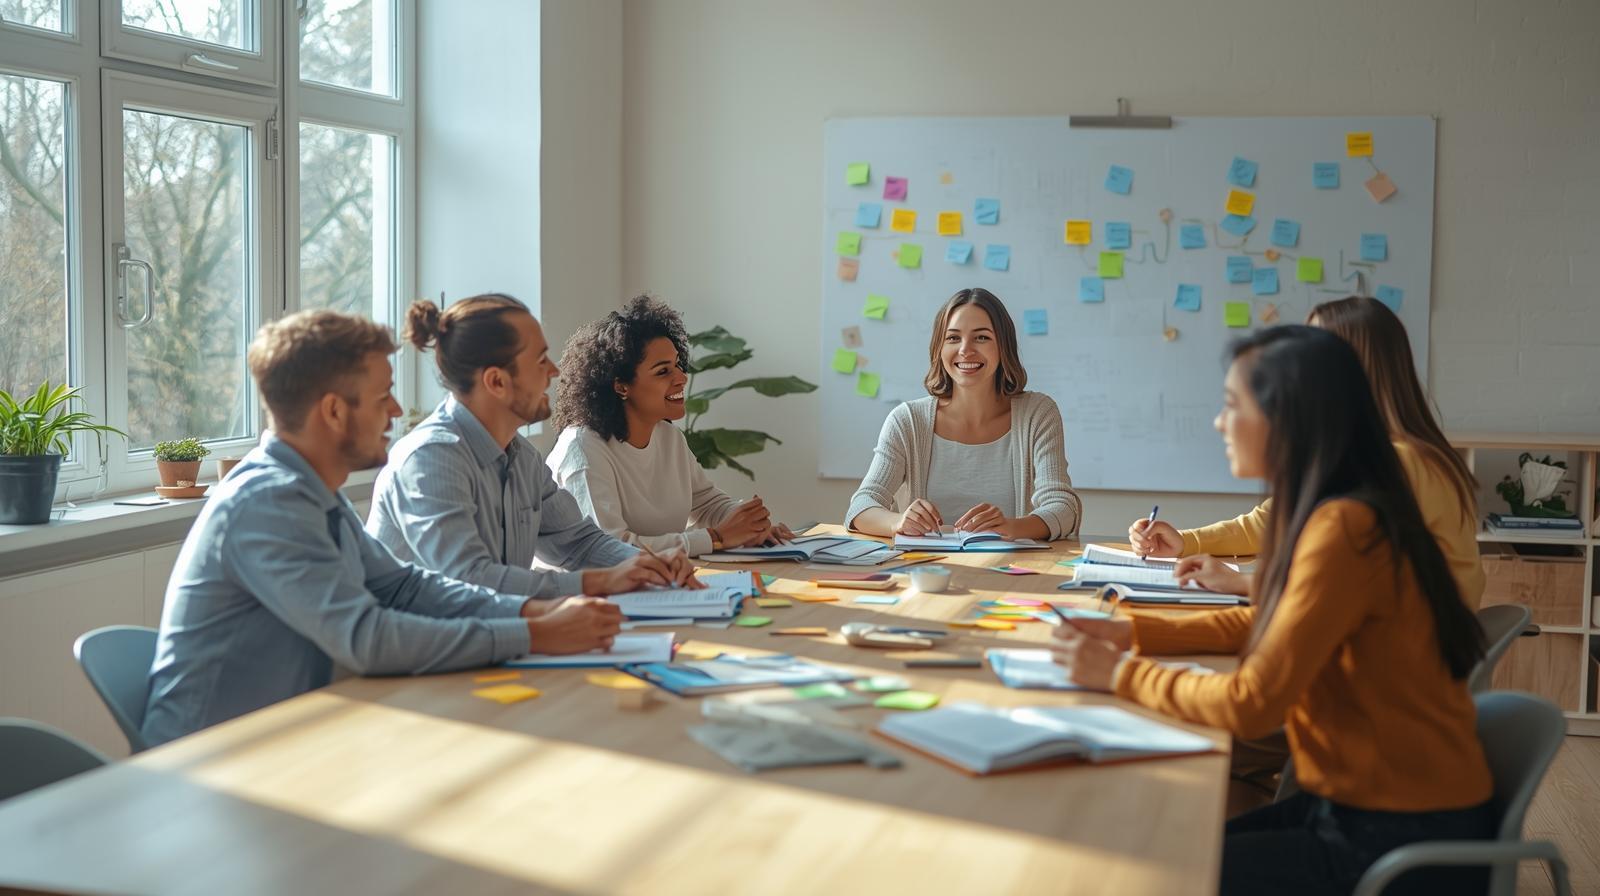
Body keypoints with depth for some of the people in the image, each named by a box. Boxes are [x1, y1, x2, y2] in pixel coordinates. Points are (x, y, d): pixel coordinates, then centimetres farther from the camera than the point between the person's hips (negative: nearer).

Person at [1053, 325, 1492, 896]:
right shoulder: (1333, 512, 5)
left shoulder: (1342, 529, -24)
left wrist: (1120, 675, -12)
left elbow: (1251, 704, -25)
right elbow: (1263, 625, 20)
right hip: (1363, 806, 8)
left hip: (1407, 844, -8)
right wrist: (1133, 633, 9)